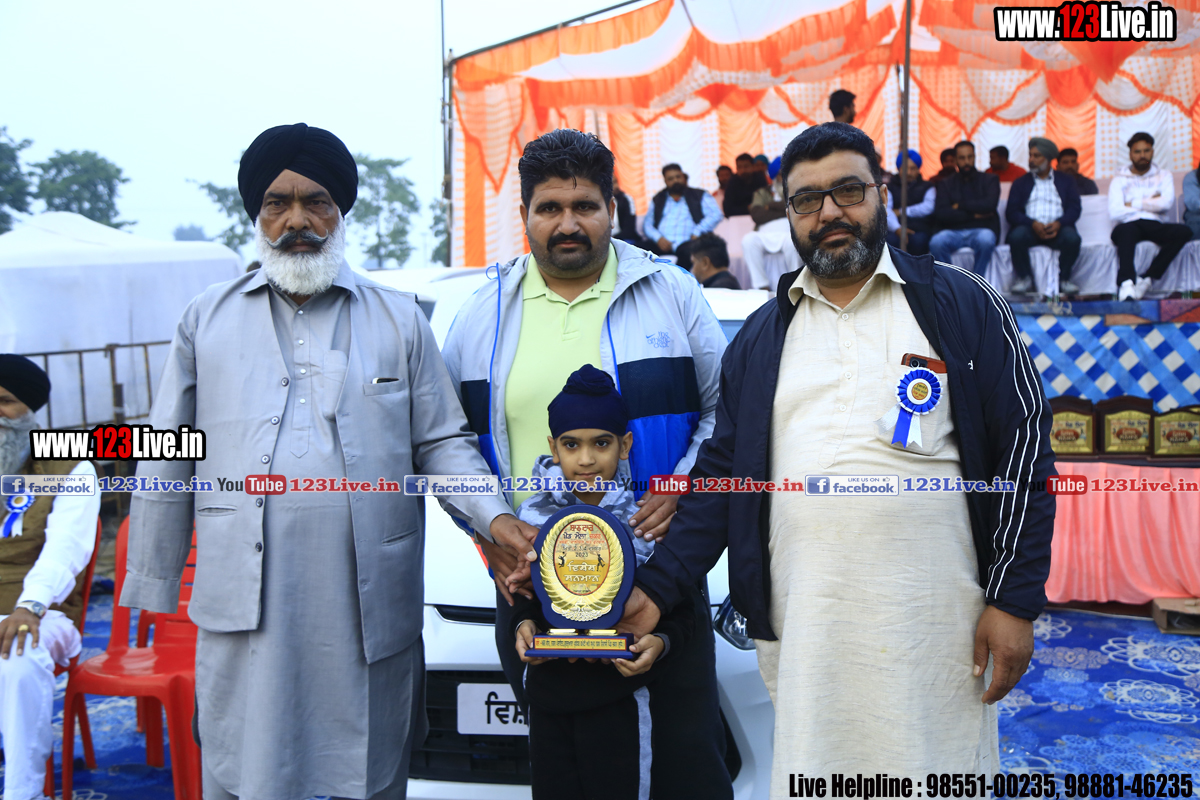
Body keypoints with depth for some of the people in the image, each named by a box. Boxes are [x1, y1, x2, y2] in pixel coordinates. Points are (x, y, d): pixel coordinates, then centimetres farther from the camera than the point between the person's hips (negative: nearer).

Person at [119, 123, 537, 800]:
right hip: (246, 613, 0)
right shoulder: (207, 319, 10)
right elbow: (169, 461, 10)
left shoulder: (400, 318, 8)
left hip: (371, 610, 0)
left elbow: (443, 441, 7)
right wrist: (152, 588, 9)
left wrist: (495, 518, -10)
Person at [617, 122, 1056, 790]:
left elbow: (1024, 448, 0)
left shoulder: (964, 306, 3)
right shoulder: (759, 339, 11)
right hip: (801, 629, 3)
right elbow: (722, 472, 10)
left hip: (933, 621, -2)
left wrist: (1014, 602, -6)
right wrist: (657, 589, 1)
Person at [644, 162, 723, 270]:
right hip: (662, 244, 2)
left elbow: (716, 215, 2)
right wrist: (658, 238, -7)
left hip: (685, 242, -2)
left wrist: (697, 233, -12)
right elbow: (647, 224, 15)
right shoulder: (658, 200, 24)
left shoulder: (700, 196, 16)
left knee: (689, 249, -40)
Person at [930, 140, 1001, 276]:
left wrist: (960, 206, 0)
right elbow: (940, 214, -1)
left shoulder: (989, 180, 15)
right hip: (954, 231, 1)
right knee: (936, 242, -33)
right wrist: (973, 214, -4)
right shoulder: (946, 183, 17)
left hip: (981, 230, -1)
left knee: (985, 240, -38)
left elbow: (990, 204, -6)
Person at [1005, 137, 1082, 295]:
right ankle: (1024, 278, -12)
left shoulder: (1066, 181, 20)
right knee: (1016, 236, -34)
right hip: (1029, 229, 0)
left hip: (1056, 229, 0)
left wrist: (1058, 223, -17)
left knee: (1072, 238, -33)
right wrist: (1033, 223, -16)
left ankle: (1064, 279, -11)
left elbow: (1075, 209, 6)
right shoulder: (1020, 183, 19)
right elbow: (1011, 212, 4)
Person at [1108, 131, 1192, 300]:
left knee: (1184, 231, -29)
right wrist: (1150, 203, 3)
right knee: (1126, 230, -39)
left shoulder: (1164, 176, 20)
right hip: (1130, 225, -3)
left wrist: (1134, 204, -1)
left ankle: (1148, 279, -30)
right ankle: (1127, 283, -53)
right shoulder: (1119, 179, 13)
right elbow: (1114, 213, -5)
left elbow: (1167, 203, -2)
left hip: (1156, 226, 3)